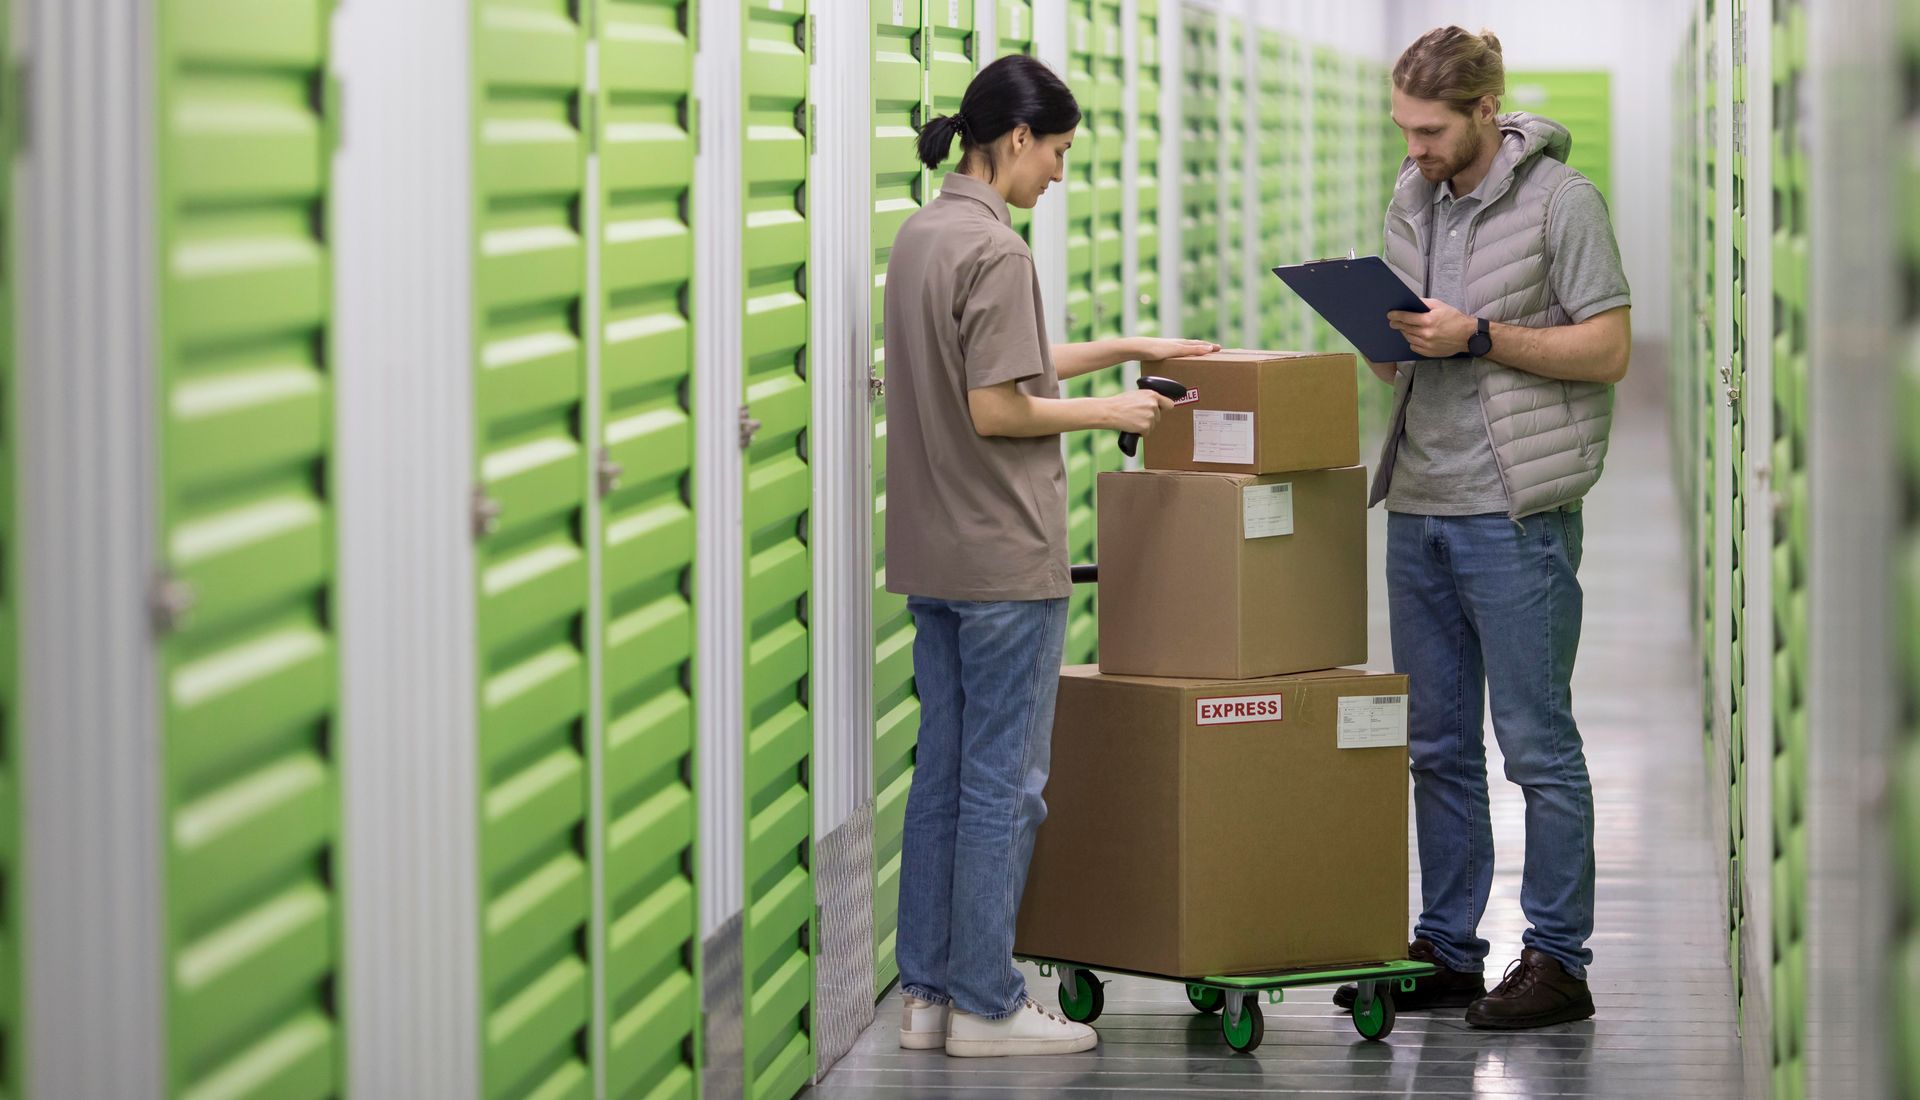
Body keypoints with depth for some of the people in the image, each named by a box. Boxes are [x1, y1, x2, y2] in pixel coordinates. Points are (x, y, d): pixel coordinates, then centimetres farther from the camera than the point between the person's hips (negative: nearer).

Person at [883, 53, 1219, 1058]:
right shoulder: (996, 249, -17)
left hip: (931, 559, 9)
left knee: (943, 774, 13)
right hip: (1005, 560, -9)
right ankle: (985, 1005, 4)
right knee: (1003, 784, -1)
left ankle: (926, 994, 16)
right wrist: (1106, 412, -6)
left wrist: (1122, 349, 21)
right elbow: (997, 410, -19)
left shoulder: (919, 237, 11)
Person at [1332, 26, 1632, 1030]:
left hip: (1515, 513, -7)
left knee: (1537, 741, -2)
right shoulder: (1412, 197, 12)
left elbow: (1608, 348, -10)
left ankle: (1558, 963, 3)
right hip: (1419, 508, 7)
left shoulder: (1559, 199, -7)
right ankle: (1446, 950, 20)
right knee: (1436, 744, 12)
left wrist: (1479, 336, -17)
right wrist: (1382, 332, -2)